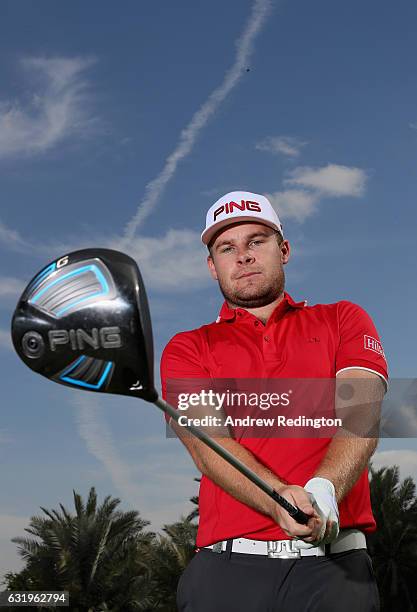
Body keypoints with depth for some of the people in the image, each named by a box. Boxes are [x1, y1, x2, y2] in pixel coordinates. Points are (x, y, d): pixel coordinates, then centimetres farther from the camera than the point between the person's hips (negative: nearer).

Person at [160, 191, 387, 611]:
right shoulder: (186, 349, 12)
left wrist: (322, 490, -22)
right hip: (228, 566, 0)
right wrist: (280, 500, -23)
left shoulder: (343, 320, 14)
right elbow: (206, 443, -4)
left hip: (334, 562, 0)